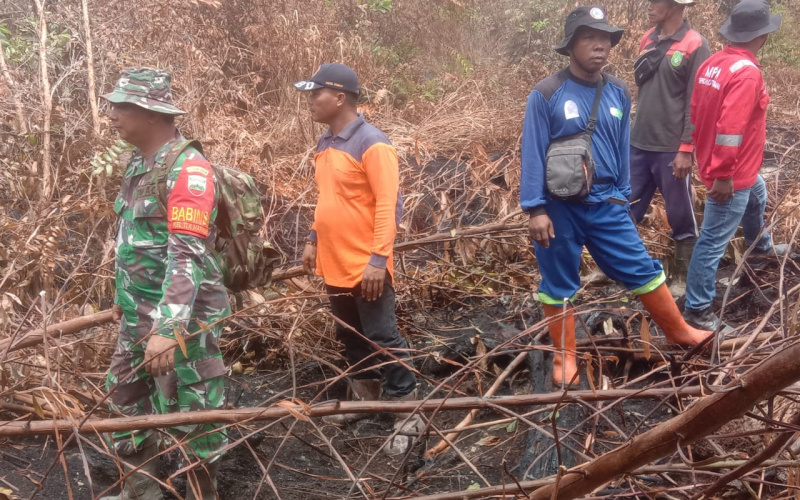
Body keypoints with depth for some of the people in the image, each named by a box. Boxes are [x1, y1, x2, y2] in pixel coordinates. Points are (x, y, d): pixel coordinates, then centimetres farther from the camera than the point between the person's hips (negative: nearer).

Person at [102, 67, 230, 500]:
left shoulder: (187, 169, -20)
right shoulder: (139, 162, 9)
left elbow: (188, 256, -26)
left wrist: (168, 328, -31)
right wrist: (124, 298, 24)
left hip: (180, 316, -9)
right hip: (138, 314, 9)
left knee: (190, 412, 4)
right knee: (126, 400, 19)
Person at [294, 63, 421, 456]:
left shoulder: (372, 144, -16)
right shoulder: (325, 144, 10)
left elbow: (388, 205, -19)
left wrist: (378, 258, -23)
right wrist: (314, 240, 18)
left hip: (365, 265, -8)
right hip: (334, 264, 8)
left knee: (383, 341, 0)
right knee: (351, 338, 20)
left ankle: (407, 415, 13)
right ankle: (365, 398, 37)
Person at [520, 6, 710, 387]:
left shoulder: (618, 93, 3)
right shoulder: (546, 94, -12)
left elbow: (622, 148, 12)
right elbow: (533, 154, -12)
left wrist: (622, 195, 17)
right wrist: (535, 209, -14)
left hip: (606, 206, 4)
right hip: (559, 209, -4)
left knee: (641, 268, 12)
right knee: (559, 284, 10)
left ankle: (678, 331, 32)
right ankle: (564, 356, 27)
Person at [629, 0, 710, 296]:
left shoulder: (695, 46, -10)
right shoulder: (648, 40, 9)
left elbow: (696, 104, -12)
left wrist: (686, 149, -14)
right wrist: (633, 132, 16)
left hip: (672, 148, -6)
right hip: (639, 144, 6)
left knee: (680, 216, 8)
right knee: (626, 210, 11)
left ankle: (682, 276, 23)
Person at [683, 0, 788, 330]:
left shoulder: (713, 63, 2)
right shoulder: (746, 72, -25)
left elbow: (696, 114, 10)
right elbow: (730, 128, -31)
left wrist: (705, 155, 20)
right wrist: (723, 176, -25)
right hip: (731, 174, -10)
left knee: (757, 197, 36)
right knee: (713, 242, -2)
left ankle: (760, 246, 62)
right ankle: (697, 309, 7)